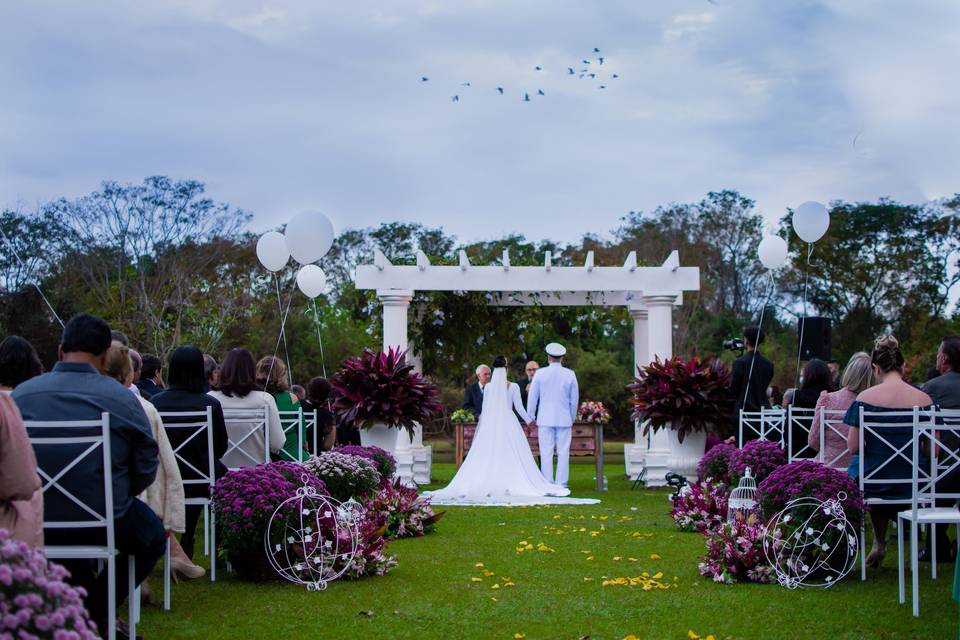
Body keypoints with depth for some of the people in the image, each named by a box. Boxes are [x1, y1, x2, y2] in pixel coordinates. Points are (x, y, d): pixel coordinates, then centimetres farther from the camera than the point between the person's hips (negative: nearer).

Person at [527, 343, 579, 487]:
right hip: (564, 419, 1)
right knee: (563, 452, 3)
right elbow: (575, 399, 7)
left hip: (545, 419, -1)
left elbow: (532, 397, 2)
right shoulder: (570, 375, 1)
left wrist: (531, 417, 12)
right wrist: (572, 417, 19)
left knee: (546, 453, 1)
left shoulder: (540, 374, -2)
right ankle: (561, 485, 2)